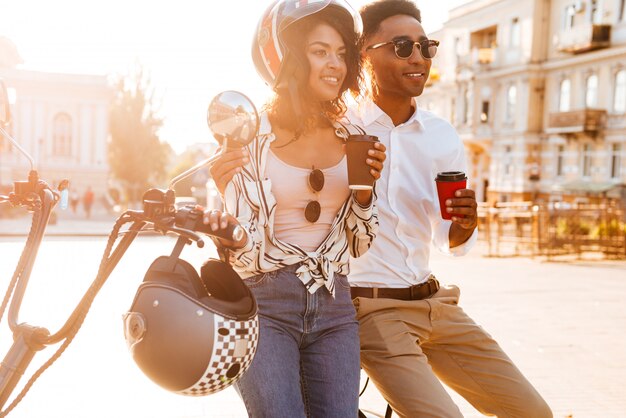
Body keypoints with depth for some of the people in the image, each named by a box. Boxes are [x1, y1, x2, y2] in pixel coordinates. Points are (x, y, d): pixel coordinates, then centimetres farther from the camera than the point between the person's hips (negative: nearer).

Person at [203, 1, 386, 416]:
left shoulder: (352, 138, 6)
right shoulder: (252, 137, -6)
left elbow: (359, 246, 11)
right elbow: (245, 254, -6)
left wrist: (365, 192, -6)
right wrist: (231, 237, -27)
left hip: (334, 310, 4)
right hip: (265, 307, -4)